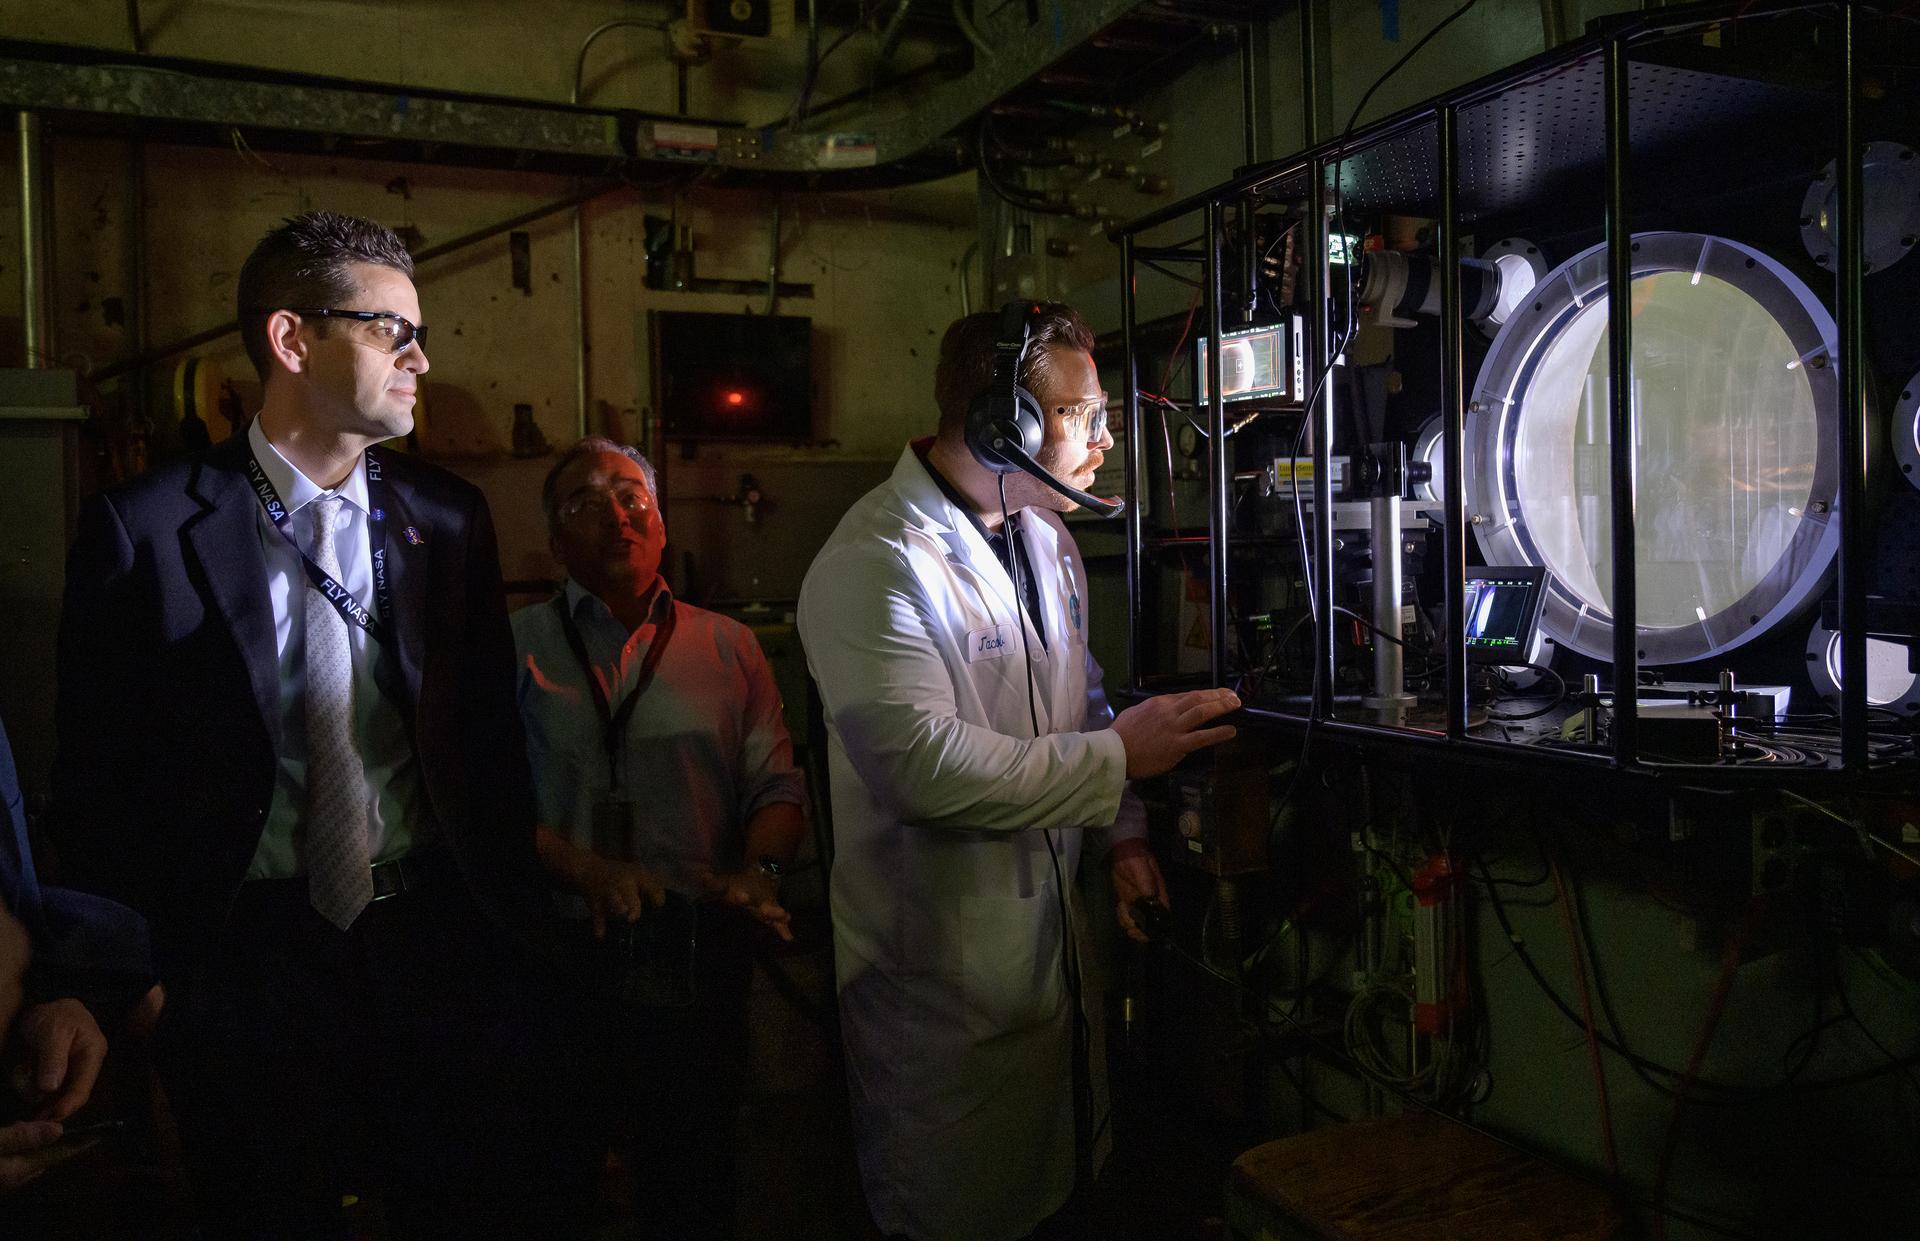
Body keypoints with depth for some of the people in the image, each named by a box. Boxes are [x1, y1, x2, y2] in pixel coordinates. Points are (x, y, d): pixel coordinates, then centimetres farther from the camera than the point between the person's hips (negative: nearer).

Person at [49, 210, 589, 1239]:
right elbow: (97, 777, -2)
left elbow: (489, 740, 6)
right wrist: (138, 971, -1)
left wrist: (512, 930, 5)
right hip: (246, 954, -2)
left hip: (436, 941, 3)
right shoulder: (144, 529, -8)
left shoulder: (448, 518, 2)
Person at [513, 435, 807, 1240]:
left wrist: (758, 871, -17)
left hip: (698, 956, 1)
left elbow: (777, 789, 2)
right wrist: (585, 871, -18)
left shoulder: (728, 647, 7)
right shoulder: (515, 646, 3)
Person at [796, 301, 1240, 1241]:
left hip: (1051, 940, 8)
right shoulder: (875, 565, -21)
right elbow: (925, 763, -30)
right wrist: (1118, 757, -23)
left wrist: (1122, 833, 8)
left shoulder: (1044, 536, 10)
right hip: (940, 971, -8)